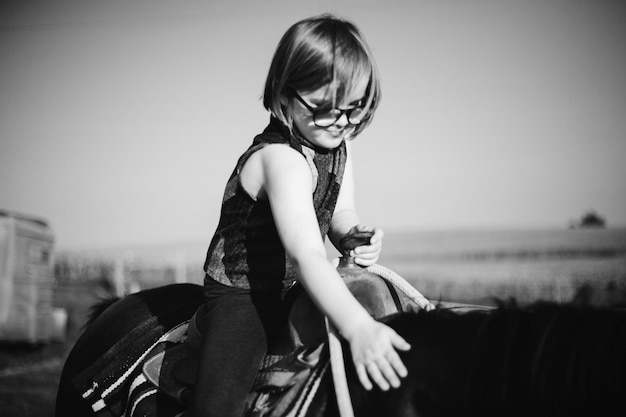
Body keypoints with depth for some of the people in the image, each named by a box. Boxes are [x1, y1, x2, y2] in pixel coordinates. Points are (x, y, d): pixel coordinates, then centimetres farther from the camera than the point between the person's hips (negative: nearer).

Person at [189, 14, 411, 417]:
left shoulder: (340, 143, -2)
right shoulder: (281, 159, -30)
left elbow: (340, 213, 9)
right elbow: (305, 253, -42)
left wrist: (354, 232, -16)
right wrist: (357, 327, -54)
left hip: (300, 289, 9)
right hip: (241, 297, -9)